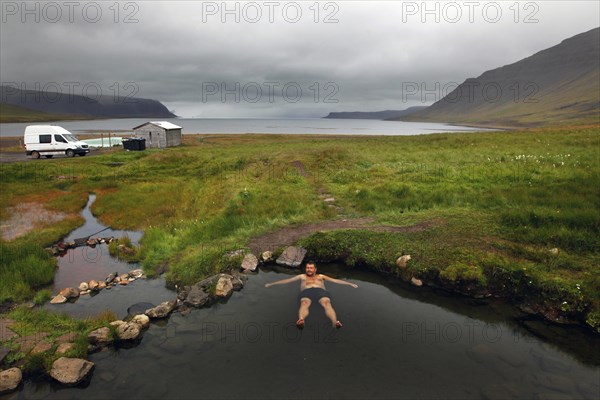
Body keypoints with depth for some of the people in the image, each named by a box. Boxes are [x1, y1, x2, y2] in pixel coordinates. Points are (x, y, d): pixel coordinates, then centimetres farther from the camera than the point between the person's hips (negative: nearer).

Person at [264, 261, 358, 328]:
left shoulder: (321, 276, 35)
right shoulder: (302, 276, 35)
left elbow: (335, 280, 28)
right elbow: (287, 280, 32)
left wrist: (350, 284, 21)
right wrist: (271, 284, 27)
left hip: (320, 291, 1)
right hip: (306, 292, 0)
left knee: (327, 304, -34)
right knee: (304, 304, -37)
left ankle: (335, 322, -61)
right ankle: (301, 320, -68)